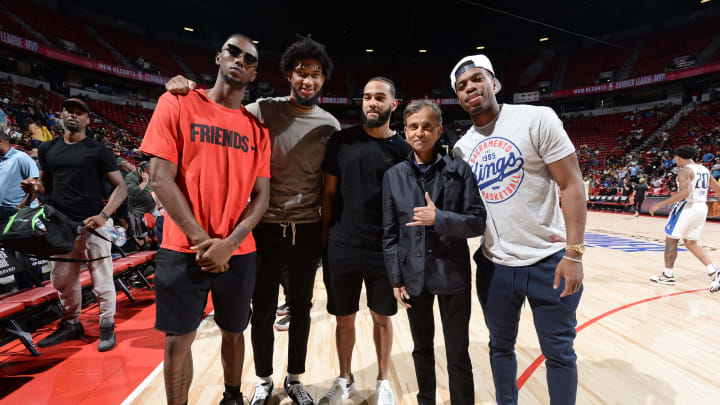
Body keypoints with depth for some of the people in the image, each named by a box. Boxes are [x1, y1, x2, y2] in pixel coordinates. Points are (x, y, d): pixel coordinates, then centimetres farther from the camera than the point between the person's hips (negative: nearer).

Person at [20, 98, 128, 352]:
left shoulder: (97, 151, -2)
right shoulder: (47, 149, 13)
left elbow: (120, 187, -5)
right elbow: (47, 186, 21)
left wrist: (104, 215, -18)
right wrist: (35, 187, -3)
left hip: (93, 226, -5)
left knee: (101, 280, 1)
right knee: (62, 280, 16)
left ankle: (107, 327, 16)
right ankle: (71, 325, 33)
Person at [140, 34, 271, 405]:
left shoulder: (257, 129, 6)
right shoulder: (177, 104, -1)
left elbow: (261, 196, 1)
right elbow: (160, 178, -8)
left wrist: (229, 243, -13)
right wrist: (201, 239, -14)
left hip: (238, 252, 3)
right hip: (183, 249, -2)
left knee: (233, 332, 17)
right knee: (177, 340, 6)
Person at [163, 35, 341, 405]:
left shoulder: (329, 125, 2)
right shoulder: (264, 110, -3)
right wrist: (187, 90, -23)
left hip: (308, 230, 2)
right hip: (267, 227, -1)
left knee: (301, 306, 14)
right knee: (263, 309, 10)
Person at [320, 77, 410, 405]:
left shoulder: (402, 149, -1)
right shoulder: (341, 141, 0)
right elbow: (329, 193, 3)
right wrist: (325, 238, 1)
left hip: (385, 251, 0)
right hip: (342, 249, 1)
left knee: (382, 318, 14)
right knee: (344, 318, 14)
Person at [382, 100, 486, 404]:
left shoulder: (459, 170, -5)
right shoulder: (394, 175, 1)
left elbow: (477, 222, -7)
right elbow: (390, 233, 2)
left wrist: (439, 218, -22)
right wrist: (395, 279, -1)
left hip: (452, 274, -2)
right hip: (414, 276, 2)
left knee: (458, 354, 9)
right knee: (422, 349, 19)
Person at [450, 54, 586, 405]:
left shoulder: (538, 119, -8)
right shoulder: (462, 148, 6)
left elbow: (572, 184, -10)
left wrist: (573, 252, -15)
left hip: (549, 261, -4)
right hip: (494, 266, 4)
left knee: (558, 352, 10)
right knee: (501, 347, 18)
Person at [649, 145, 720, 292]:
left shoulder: (685, 170, -12)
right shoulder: (704, 169, 14)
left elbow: (685, 193, -26)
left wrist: (660, 204, -25)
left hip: (687, 207, -8)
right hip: (702, 207, 8)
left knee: (671, 239, 4)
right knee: (690, 243, 16)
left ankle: (668, 275, 10)